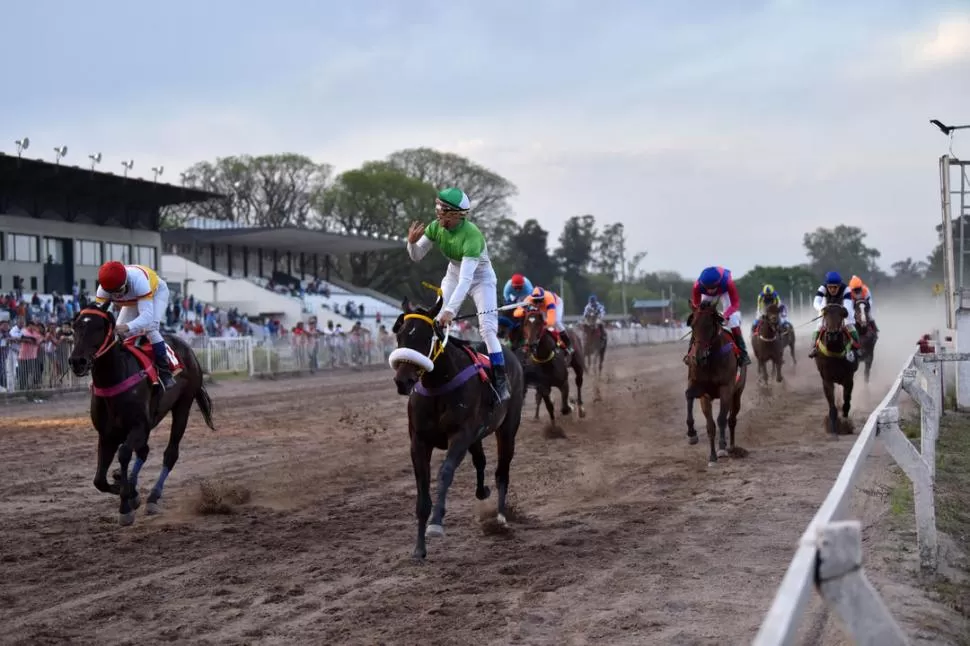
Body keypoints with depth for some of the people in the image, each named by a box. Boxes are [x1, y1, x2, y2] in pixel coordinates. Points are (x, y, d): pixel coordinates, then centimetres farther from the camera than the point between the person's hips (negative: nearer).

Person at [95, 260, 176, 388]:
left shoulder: (138, 280, -47)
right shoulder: (104, 288, -33)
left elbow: (147, 315, -53)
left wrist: (128, 327, -71)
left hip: (157, 292, -6)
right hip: (133, 300, 6)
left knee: (150, 328, -28)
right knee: (119, 333, -5)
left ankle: (165, 373, -21)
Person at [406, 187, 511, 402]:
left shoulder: (471, 236, -36)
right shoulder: (436, 227, -18)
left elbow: (466, 280, -42)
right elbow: (417, 256, -6)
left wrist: (450, 310, -49)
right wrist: (412, 242, -30)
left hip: (480, 277, -6)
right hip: (454, 273, 6)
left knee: (487, 327, -17)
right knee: (437, 320, -5)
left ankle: (501, 380, -13)